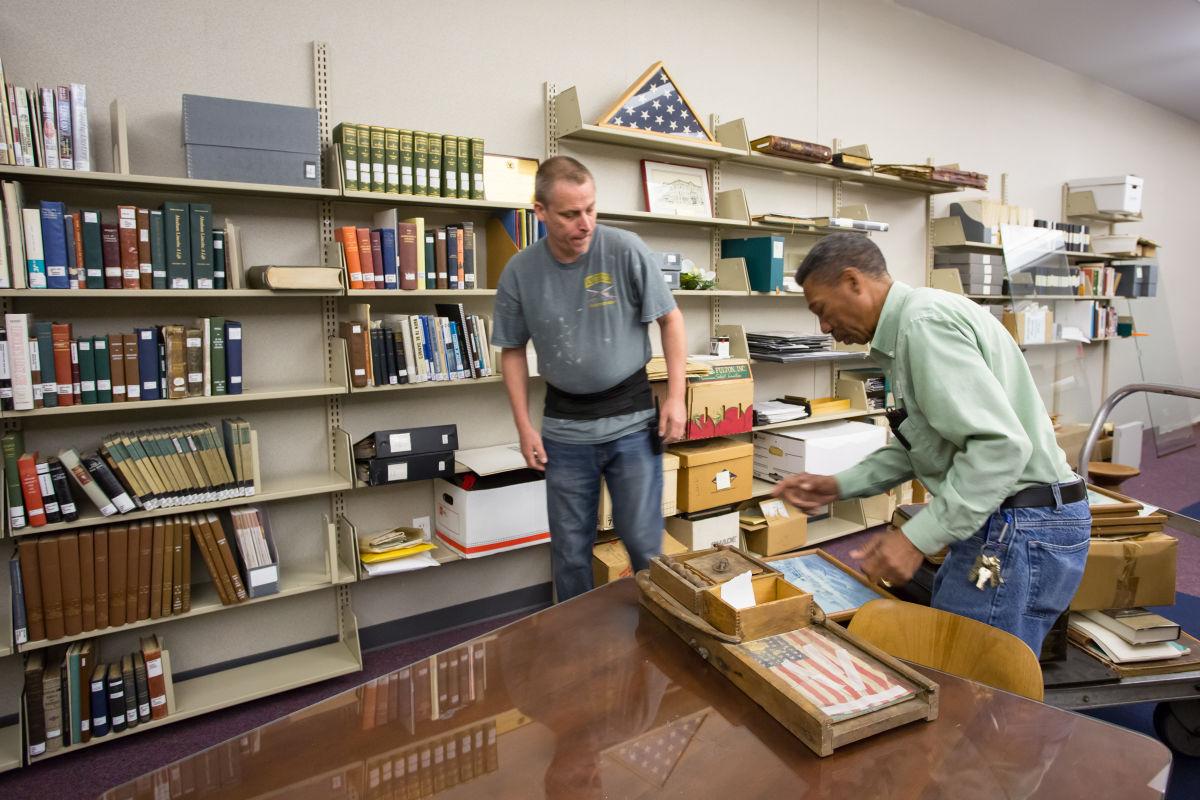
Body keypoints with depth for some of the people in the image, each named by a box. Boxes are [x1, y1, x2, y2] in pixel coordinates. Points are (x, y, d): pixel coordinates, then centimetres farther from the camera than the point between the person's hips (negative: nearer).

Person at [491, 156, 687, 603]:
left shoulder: (625, 251, -11)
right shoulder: (519, 272, -5)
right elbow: (513, 351, 6)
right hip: (564, 427, 2)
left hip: (632, 418, -2)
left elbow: (670, 319, -2)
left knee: (643, 541, 4)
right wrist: (525, 427, 1)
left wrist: (676, 397, -7)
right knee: (570, 548, 13)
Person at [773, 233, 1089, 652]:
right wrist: (840, 485, 11)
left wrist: (918, 538, -24)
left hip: (1020, 529, -10)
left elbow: (1001, 444, -26)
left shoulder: (924, 321, -18)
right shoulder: (910, 324, 14)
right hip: (1004, 521, 10)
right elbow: (921, 445, 19)